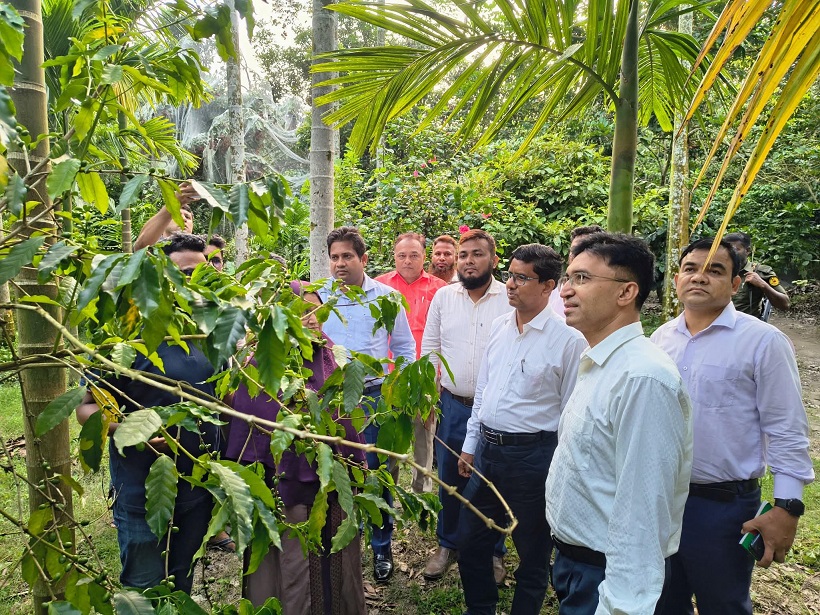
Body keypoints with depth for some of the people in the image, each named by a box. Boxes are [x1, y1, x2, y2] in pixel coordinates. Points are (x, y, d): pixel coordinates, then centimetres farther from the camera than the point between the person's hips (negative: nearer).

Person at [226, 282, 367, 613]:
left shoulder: (330, 359, 5)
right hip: (287, 486, -5)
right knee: (292, 572, 10)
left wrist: (357, 469, 12)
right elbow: (246, 428, -9)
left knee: (338, 567, 17)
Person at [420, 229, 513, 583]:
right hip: (452, 405, 3)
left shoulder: (510, 300, -7)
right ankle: (448, 545, 36)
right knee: (449, 477, 16)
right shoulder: (443, 297, 2)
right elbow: (430, 348, 7)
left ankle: (493, 552, 33)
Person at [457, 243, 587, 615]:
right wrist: (470, 445, 13)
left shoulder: (568, 339, -14)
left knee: (533, 552, 14)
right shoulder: (499, 327, 5)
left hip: (532, 455, -6)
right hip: (487, 448, 7)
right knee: (470, 540, 19)